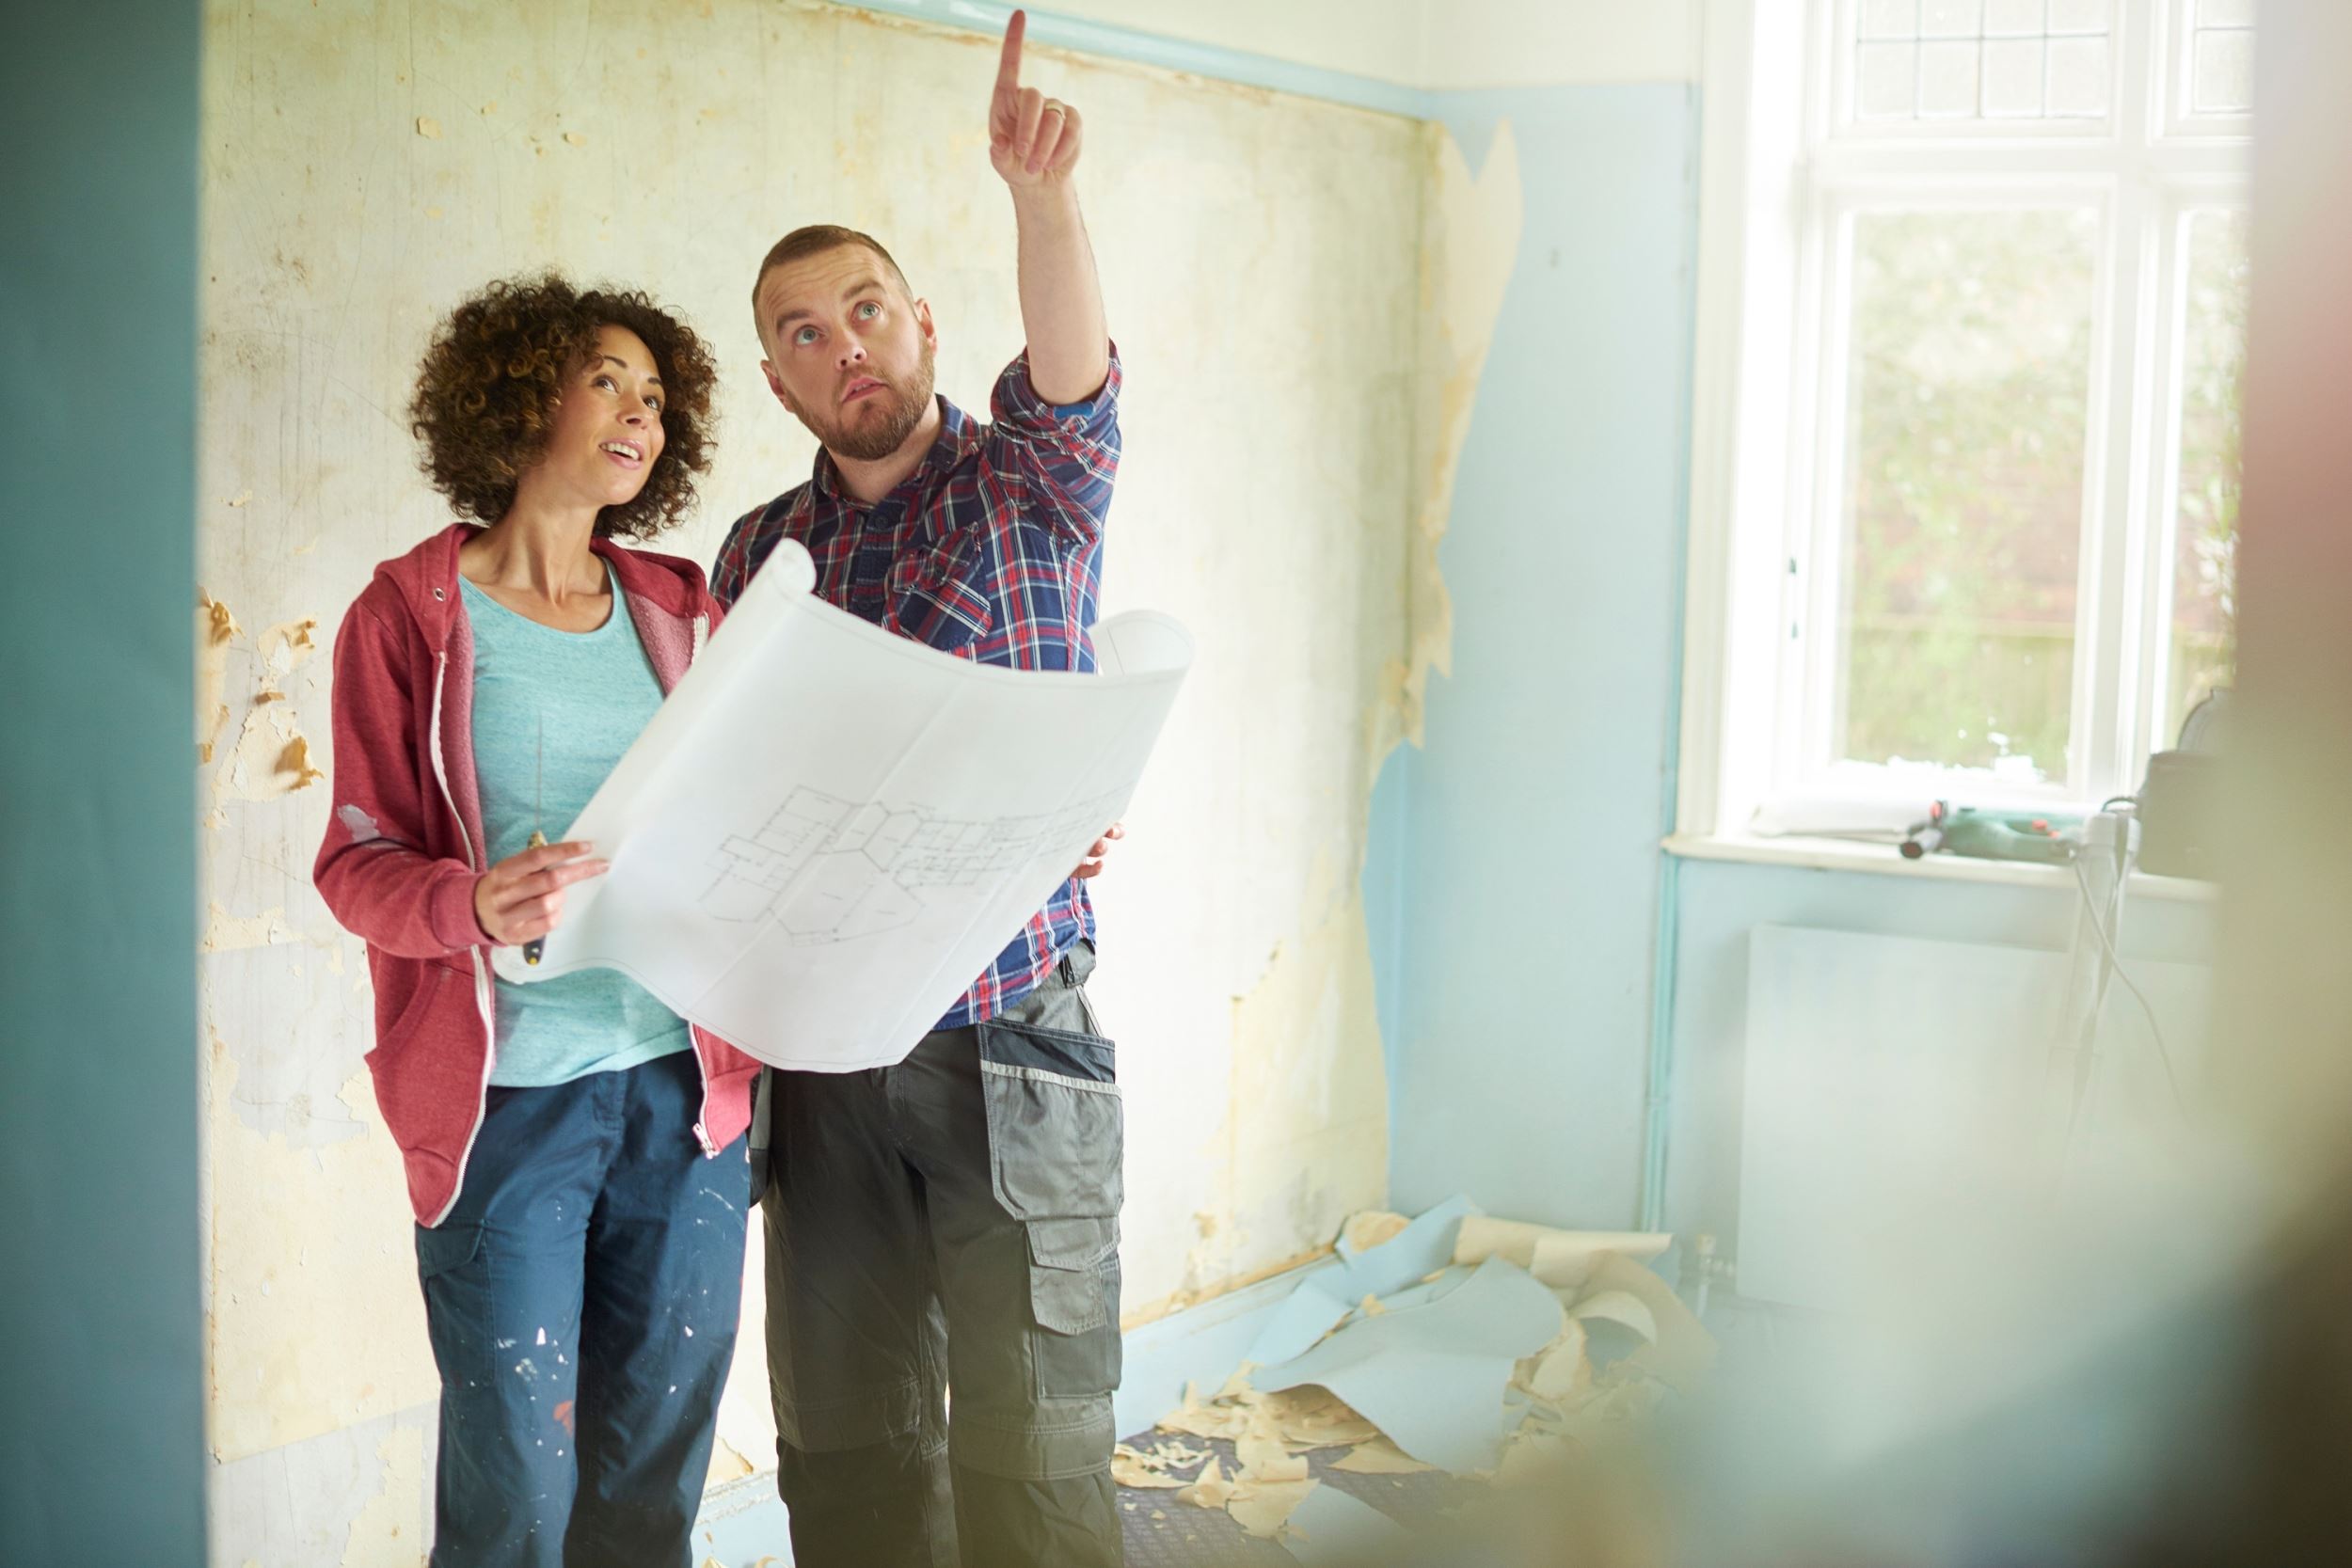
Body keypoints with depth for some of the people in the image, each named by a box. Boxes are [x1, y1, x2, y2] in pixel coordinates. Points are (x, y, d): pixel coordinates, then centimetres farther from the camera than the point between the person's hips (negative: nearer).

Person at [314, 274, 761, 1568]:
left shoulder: (680, 614, 12)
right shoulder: (409, 619, 1)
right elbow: (358, 863, -2)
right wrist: (477, 906, -24)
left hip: (685, 1086, 4)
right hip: (506, 1099, -4)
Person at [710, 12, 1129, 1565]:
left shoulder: (1028, 493, -1)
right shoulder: (761, 552, 10)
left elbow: (1073, 381, -23)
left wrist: (1044, 195, -41)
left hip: (1011, 1048, -3)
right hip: (822, 1057, 4)